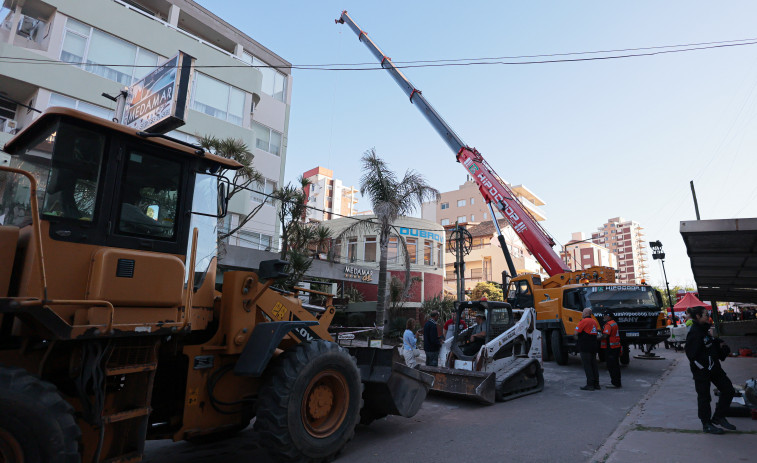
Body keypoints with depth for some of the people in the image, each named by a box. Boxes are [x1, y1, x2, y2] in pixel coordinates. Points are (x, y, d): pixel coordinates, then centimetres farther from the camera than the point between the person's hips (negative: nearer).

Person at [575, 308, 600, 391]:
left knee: (587, 366, -4)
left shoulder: (583, 321, -13)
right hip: (593, 347, 8)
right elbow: (597, 332, 22)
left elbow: (576, 333, -15)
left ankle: (590, 385, -3)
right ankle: (596, 384, 17)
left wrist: (577, 336, 4)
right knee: (594, 365, 13)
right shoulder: (594, 322, 13)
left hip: (585, 347, -8)